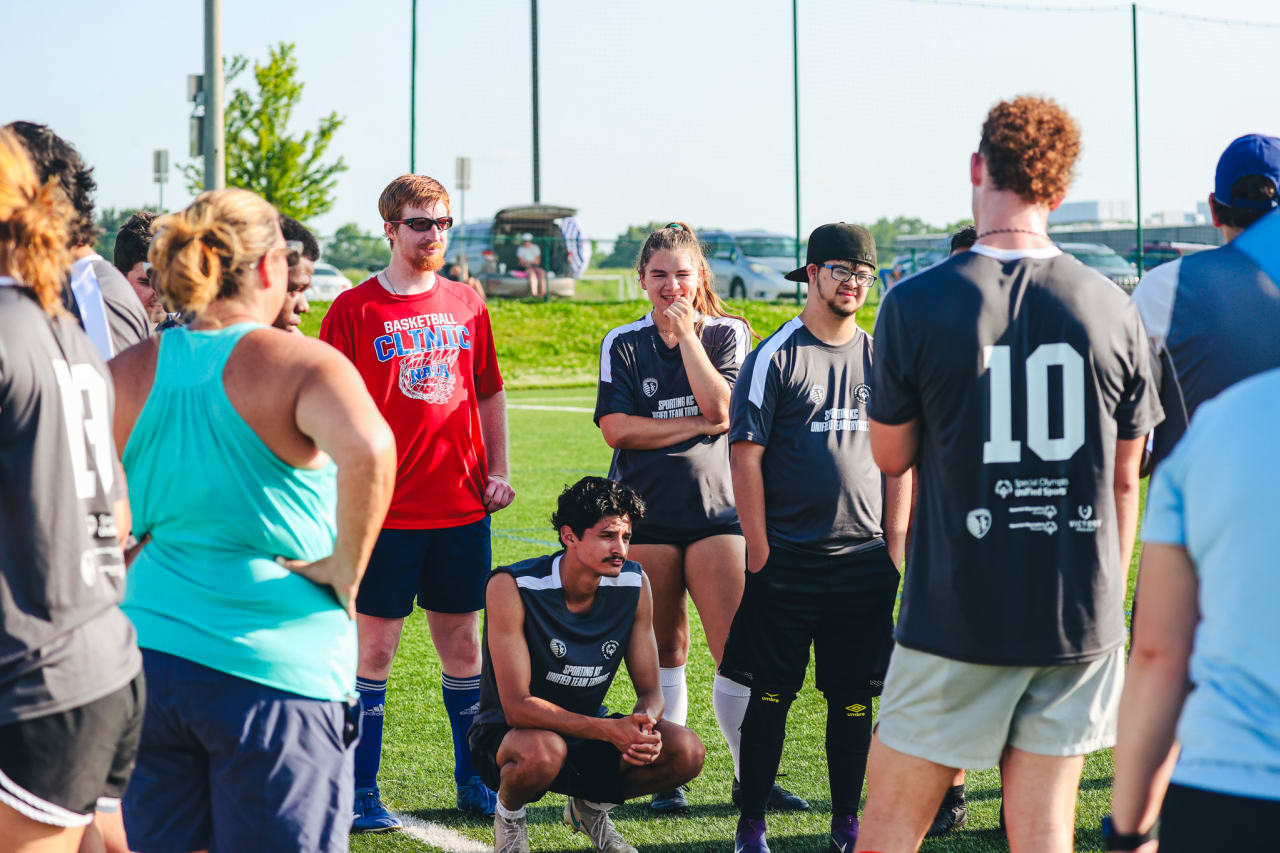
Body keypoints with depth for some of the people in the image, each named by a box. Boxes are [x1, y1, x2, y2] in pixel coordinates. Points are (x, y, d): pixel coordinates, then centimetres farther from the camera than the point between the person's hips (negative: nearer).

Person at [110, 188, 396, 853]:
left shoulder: (127, 374, 7)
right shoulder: (300, 364, -8)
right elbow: (368, 451, -28)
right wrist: (346, 569, -15)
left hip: (149, 660, 5)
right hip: (274, 671, -5)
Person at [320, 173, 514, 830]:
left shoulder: (467, 306, 10)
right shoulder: (354, 309, -3)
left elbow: (489, 393, 18)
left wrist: (497, 470, 10)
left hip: (462, 507, 4)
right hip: (386, 510, -4)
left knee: (462, 645, 11)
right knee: (374, 648, 0)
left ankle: (474, 782, 22)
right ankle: (361, 794, 8)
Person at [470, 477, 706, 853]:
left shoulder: (634, 584, -9)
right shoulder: (512, 587, -23)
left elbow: (650, 689, -3)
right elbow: (517, 707, -28)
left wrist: (644, 726, -29)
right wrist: (610, 730, -38)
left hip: (587, 731, 5)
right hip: (508, 735, -5)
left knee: (687, 752, -20)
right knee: (543, 752, -40)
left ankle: (591, 806, 10)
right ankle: (508, 814, -3)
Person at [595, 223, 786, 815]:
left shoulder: (727, 334, 5)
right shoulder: (622, 344, 6)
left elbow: (720, 408, -12)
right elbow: (616, 429, -6)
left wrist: (686, 333, -10)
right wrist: (697, 425, -10)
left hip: (716, 508, -1)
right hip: (646, 513, 1)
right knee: (664, 651, 6)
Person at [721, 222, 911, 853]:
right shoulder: (775, 356, -2)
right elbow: (745, 455, -5)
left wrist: (896, 544, 5)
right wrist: (758, 550, -9)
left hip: (865, 559, 3)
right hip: (787, 560, -3)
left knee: (853, 696, 8)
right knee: (769, 694, 1)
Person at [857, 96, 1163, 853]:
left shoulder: (917, 305, -8)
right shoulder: (1112, 309, 0)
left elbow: (891, 456, 3)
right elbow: (1125, 480, 7)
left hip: (957, 616, -2)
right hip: (1080, 621, 3)